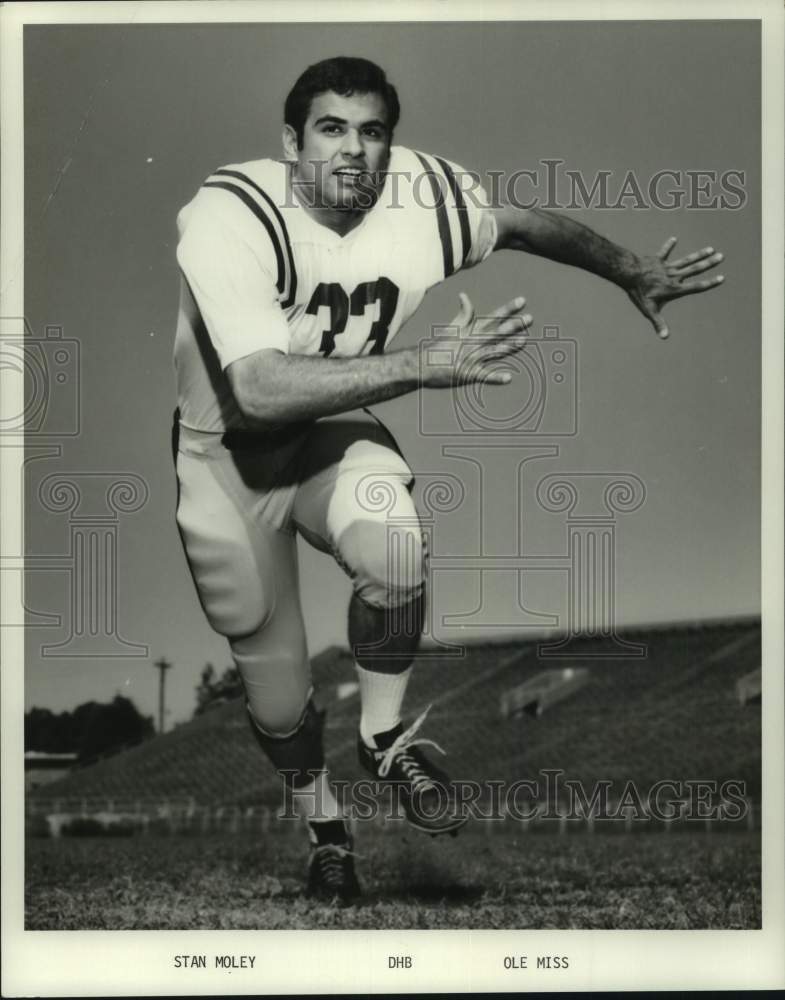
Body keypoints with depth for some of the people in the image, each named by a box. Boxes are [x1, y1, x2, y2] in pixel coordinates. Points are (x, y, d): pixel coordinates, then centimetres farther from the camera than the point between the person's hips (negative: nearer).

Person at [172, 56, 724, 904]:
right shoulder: (230, 216, -29)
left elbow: (523, 224, 8)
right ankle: (320, 820, 37)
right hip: (227, 455, -2)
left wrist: (632, 273, 13)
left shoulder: (422, 193, -16)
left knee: (393, 545, -30)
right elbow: (259, 389, -40)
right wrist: (422, 365, -45)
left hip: (334, 434, 2)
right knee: (275, 684, 5)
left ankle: (384, 739, -3)